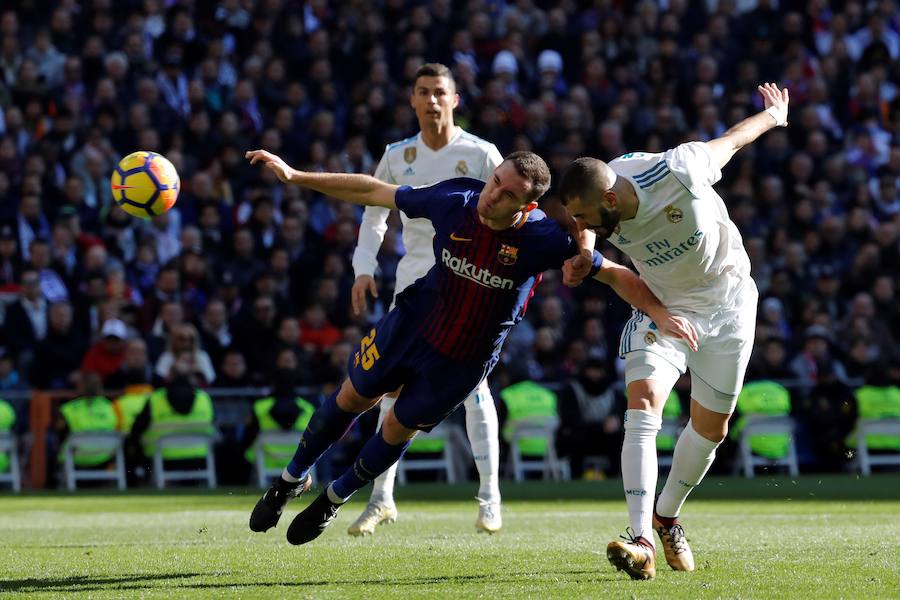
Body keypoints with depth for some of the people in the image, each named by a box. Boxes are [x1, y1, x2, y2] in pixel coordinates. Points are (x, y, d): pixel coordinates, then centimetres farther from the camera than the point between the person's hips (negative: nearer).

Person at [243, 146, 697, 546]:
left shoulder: (542, 238, -28)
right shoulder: (454, 200, -21)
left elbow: (613, 273, -18)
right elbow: (374, 193, -10)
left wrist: (661, 314, -28)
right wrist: (295, 177, -10)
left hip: (464, 361, -2)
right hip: (410, 327, 2)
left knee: (398, 428, 13)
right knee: (352, 399, 16)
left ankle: (334, 499, 41)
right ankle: (292, 479, 41)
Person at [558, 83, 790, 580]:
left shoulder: (677, 174, -33)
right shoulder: (601, 212, -19)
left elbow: (730, 141, -12)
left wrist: (774, 115, 7)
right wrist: (582, 259, -14)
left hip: (726, 305, -2)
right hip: (663, 307, 2)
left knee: (711, 428, 5)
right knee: (643, 402, -22)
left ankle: (666, 517, 32)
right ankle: (641, 539, -29)